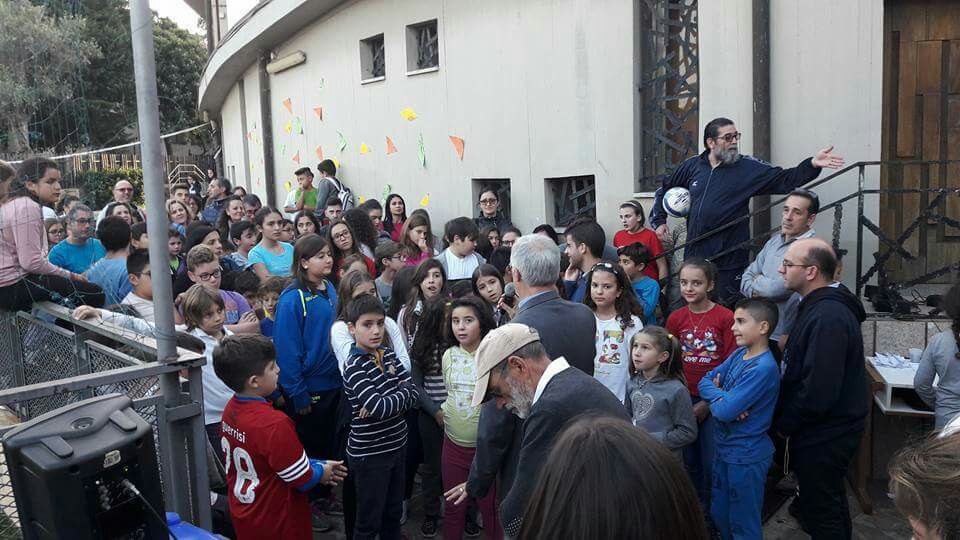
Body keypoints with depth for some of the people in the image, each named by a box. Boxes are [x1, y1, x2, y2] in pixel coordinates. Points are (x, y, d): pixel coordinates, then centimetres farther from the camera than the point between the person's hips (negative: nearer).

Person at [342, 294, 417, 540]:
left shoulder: (387, 353, 1)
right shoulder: (354, 367, -19)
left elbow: (413, 395, -2)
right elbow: (379, 408, -28)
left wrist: (385, 404, -19)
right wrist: (403, 391, -11)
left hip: (396, 446, 6)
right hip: (369, 454, -6)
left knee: (394, 513, 20)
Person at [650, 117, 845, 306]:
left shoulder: (748, 167, -2)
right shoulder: (692, 166, 6)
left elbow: (785, 180, -10)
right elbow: (664, 190, 19)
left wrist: (812, 165, -25)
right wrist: (659, 221, 11)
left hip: (729, 260, -3)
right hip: (695, 255, 3)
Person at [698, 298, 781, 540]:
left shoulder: (764, 368, -25)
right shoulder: (738, 354, 1)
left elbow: (724, 411, -28)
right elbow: (705, 381, 3)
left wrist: (715, 395, -8)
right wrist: (723, 398, -16)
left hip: (746, 456, -8)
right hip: (724, 448, 8)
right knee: (719, 515, 22)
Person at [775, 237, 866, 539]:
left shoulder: (827, 318, -27)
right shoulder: (818, 307, 8)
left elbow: (817, 392, -30)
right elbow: (800, 372, 14)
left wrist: (784, 424, -15)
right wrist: (785, 418, 7)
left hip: (824, 435, -10)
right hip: (827, 430, 10)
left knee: (821, 514, 5)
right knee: (830, 501, 26)